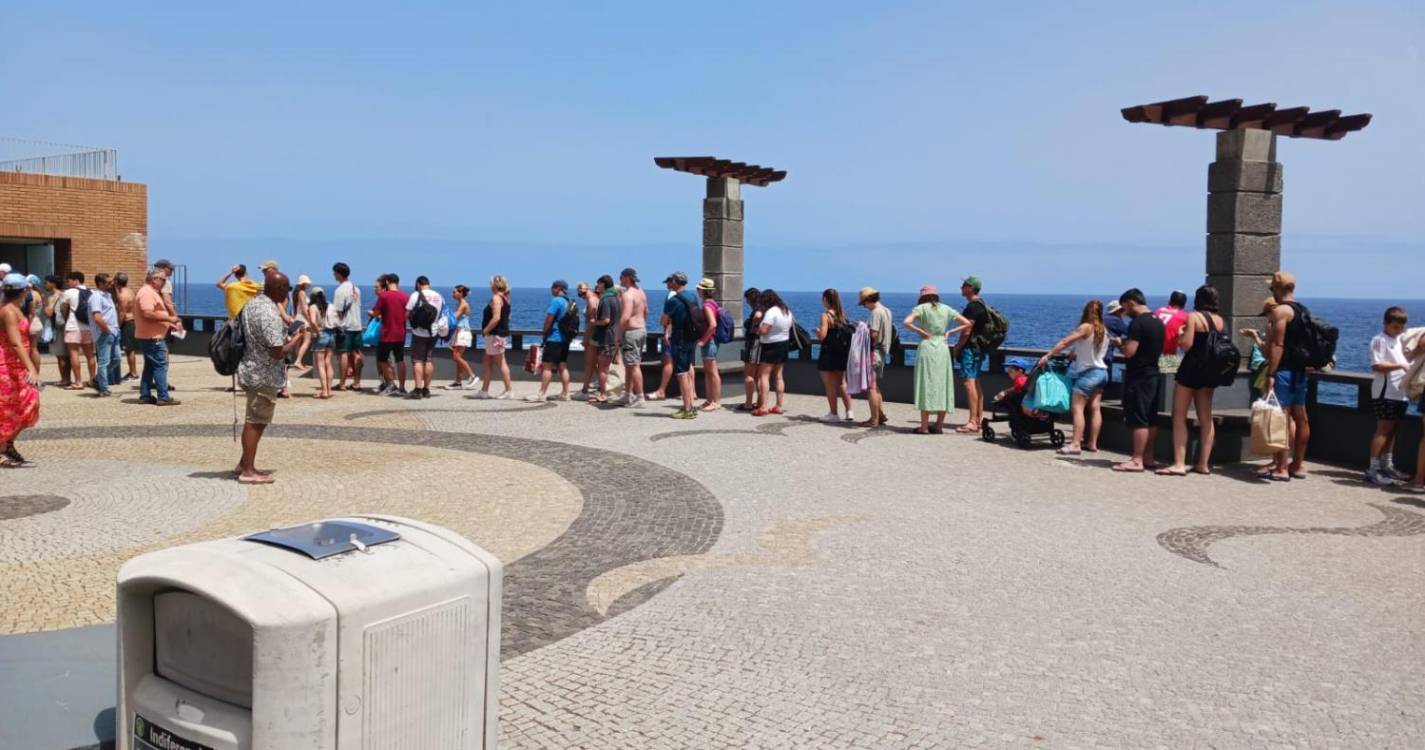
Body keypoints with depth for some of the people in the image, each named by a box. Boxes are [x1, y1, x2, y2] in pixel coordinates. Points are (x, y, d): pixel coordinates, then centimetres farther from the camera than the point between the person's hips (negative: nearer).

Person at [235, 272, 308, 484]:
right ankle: (248, 471, 7)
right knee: (256, 422, -1)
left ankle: (245, 463, 28)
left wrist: (288, 337, 14)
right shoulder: (270, 314, -23)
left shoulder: (252, 303, 7)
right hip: (264, 376, -9)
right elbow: (278, 352, -24)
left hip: (251, 370, 9)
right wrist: (297, 340, -9)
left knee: (254, 420, 19)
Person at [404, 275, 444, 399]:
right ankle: (426, 389, 11)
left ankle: (418, 389, -8)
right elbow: (442, 315, 13)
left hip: (419, 332, -4)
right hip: (433, 333, 5)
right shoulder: (439, 296, 7)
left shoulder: (416, 295, -8)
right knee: (429, 361, 9)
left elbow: (407, 315, -9)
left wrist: (413, 317, 11)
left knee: (417, 360, -2)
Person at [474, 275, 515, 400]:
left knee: (500, 363, -5)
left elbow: (496, 318, -25)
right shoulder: (504, 298, 15)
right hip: (502, 332, 10)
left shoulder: (496, 298, -15)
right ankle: (484, 390, 17)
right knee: (487, 361, 14)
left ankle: (509, 391, -2)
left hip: (495, 334, -10)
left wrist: (485, 330, -16)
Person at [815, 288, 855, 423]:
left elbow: (822, 336, -20)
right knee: (842, 383, 16)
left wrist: (818, 330, 2)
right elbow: (846, 333, 9)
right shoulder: (842, 314, 5)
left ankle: (833, 413, 7)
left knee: (830, 385, 3)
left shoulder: (826, 315, -15)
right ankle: (849, 412, 13)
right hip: (842, 353, 7)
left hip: (828, 354, -7)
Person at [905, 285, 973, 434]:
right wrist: (950, 332, 8)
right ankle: (939, 425, 10)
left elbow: (906, 322, -17)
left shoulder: (921, 308, -1)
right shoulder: (946, 309, 10)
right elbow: (968, 323, 10)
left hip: (927, 347, -3)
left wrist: (921, 332, -7)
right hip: (943, 348, 3)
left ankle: (924, 426, -2)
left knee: (926, 386, -1)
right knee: (942, 386, 8)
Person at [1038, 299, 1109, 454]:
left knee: (1077, 408, -8)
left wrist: (1047, 356, -13)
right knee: (1095, 408, 8)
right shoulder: (1104, 331, 10)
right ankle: (1092, 443, 10)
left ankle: (1076, 444, -14)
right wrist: (1075, 354, 25)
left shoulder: (1086, 327, -12)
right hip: (1102, 371, 8)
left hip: (1089, 372, -8)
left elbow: (1065, 342, -15)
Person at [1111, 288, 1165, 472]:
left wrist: (1120, 343, -1)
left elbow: (1129, 352, -22)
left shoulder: (1137, 323, -16)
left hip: (1139, 376, -9)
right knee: (1151, 419, 11)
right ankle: (1148, 458, 16)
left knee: (1138, 420, -7)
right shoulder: (1158, 322, 12)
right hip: (1154, 374, 9)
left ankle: (1137, 460, -6)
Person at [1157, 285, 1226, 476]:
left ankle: (1179, 464, -7)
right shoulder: (1219, 320, 6)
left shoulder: (1193, 317, -12)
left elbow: (1186, 345, -19)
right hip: (1211, 371, 6)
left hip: (1191, 369, -6)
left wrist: (1180, 334, 1)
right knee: (1206, 418, 12)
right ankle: (1203, 463, 15)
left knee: (1179, 417, -1)